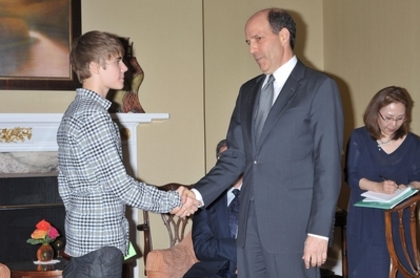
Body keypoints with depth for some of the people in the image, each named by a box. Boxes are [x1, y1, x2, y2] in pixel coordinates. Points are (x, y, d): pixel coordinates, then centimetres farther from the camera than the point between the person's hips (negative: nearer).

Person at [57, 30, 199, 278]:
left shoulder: (77, 111, 11)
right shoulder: (93, 116, -19)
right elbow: (119, 185, -20)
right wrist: (174, 201, -11)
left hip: (85, 235, 9)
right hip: (100, 241, -9)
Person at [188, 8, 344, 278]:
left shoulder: (320, 87, -5)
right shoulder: (248, 91, 14)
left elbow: (329, 166, -9)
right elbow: (235, 158, 11)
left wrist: (319, 231, -13)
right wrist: (198, 194, -4)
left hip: (293, 225, -6)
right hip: (250, 223, 6)